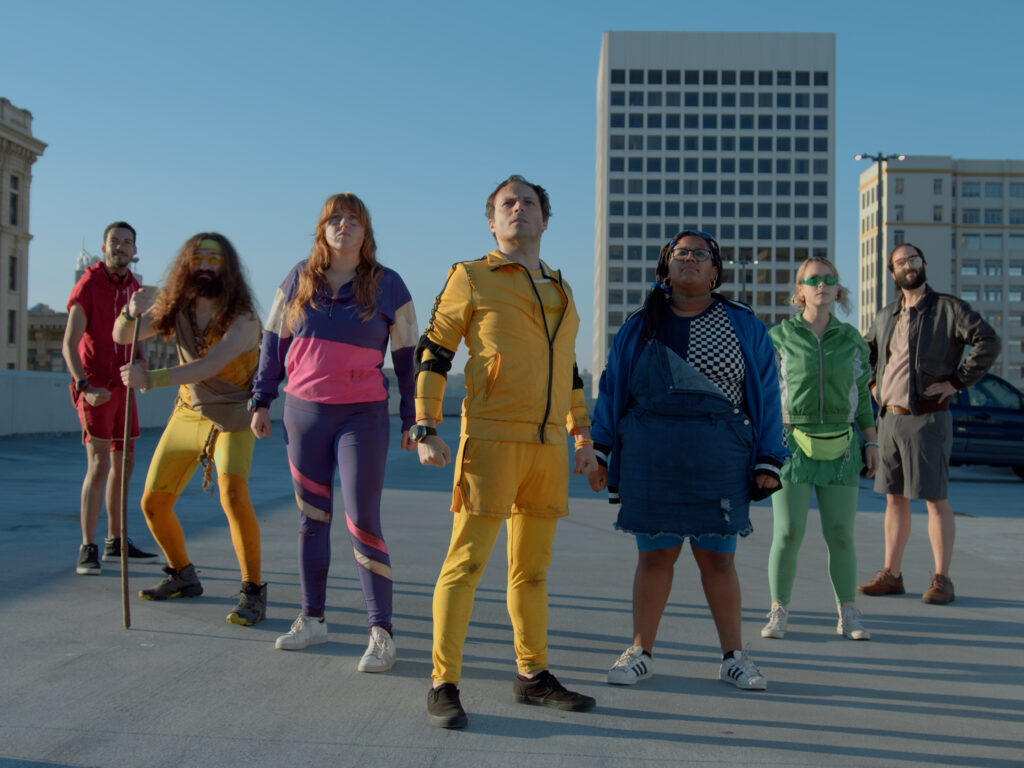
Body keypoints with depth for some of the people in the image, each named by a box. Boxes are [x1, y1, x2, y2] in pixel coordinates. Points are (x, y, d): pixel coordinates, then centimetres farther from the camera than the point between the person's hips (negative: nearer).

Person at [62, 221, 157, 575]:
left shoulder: (132, 286, 9)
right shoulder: (87, 287, -13)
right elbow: (69, 345, -18)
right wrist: (86, 387, -32)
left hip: (122, 386, 8)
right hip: (94, 388, -8)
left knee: (124, 463, 12)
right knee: (99, 465, -16)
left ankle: (115, 542, 24)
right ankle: (88, 550, -11)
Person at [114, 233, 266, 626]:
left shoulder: (242, 319, -22)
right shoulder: (176, 309, -4)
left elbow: (209, 366, -35)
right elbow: (121, 336, -6)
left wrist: (150, 379, -44)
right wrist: (133, 310, -28)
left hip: (231, 419, -6)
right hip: (187, 415, 6)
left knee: (233, 496, -27)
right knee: (153, 504, 6)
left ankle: (253, 593, -15)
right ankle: (182, 576, 30)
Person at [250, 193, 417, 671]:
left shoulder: (387, 286, 1)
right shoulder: (299, 280, 7)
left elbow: (407, 357, 4)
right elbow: (274, 342, 13)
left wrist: (412, 420, 2)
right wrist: (262, 402, 8)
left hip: (362, 416, -3)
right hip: (304, 412, 4)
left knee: (362, 523, -7)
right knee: (311, 519, 10)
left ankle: (381, 633, -2)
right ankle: (312, 620, 21)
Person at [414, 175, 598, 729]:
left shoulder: (560, 291, 19)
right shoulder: (471, 278, 2)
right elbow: (432, 353, 0)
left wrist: (582, 438, 20)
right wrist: (425, 430, -9)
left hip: (547, 445, 6)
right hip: (491, 439, -6)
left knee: (532, 567, 12)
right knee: (466, 562, -7)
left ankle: (532, 677, 23)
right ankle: (443, 685, 0)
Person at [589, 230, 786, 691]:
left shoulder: (743, 326, 8)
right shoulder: (640, 327, 11)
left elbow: (765, 394, 7)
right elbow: (612, 388, 13)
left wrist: (768, 461, 0)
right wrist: (600, 452, 7)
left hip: (718, 457, -1)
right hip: (649, 455, 1)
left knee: (717, 557, 3)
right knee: (654, 553, 4)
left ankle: (734, 657, 15)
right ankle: (640, 652, 16)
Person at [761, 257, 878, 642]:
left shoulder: (851, 339, 6)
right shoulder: (779, 337, -1)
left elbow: (862, 394, 11)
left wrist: (871, 443, 5)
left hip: (839, 448, 2)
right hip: (792, 446, -2)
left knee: (840, 535, 4)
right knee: (787, 533, -5)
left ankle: (849, 617, 16)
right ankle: (778, 615, 8)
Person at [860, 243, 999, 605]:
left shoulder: (948, 308, -4)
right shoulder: (885, 316, 15)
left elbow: (988, 342, -14)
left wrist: (957, 381, -15)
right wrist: (873, 383, 17)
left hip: (926, 419, -6)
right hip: (889, 417, 6)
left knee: (935, 499, -3)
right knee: (894, 498, 10)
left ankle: (942, 580, 3)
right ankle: (891, 575, 16)